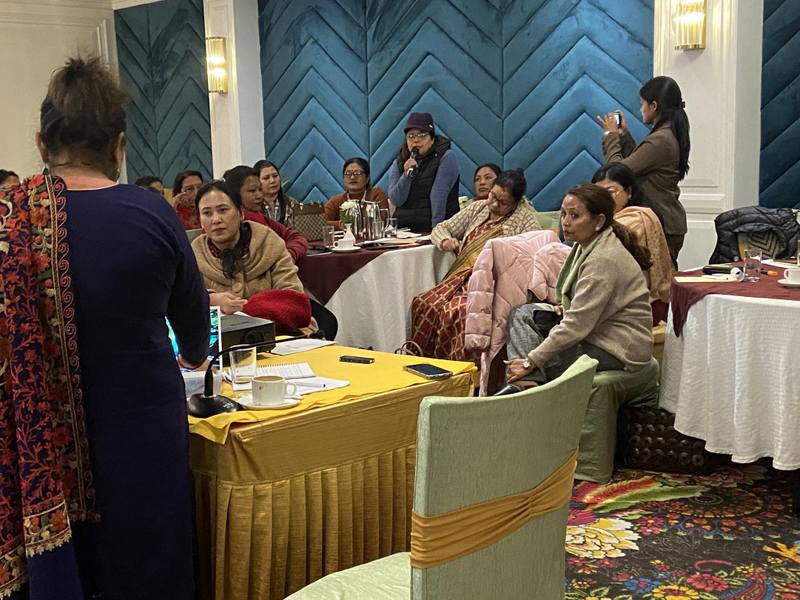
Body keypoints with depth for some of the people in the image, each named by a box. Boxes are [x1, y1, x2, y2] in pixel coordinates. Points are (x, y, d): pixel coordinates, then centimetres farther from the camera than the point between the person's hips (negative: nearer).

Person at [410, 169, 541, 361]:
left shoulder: (525, 216, 6)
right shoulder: (477, 208, 21)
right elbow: (440, 228, 25)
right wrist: (445, 241, 0)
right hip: (461, 278, 6)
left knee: (454, 311, -34)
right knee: (422, 304, -23)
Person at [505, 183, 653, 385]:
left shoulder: (604, 260, -25)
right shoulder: (586, 245, 6)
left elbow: (578, 324, -26)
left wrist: (531, 362, -24)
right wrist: (566, 307, 3)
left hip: (618, 348, -11)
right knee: (522, 313, 2)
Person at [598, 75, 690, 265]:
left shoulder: (660, 140, -19)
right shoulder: (671, 135, 12)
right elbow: (637, 162, 21)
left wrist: (611, 135, -1)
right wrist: (623, 135, 19)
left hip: (661, 226, -10)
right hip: (667, 222, 10)